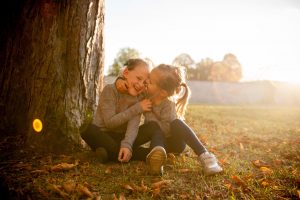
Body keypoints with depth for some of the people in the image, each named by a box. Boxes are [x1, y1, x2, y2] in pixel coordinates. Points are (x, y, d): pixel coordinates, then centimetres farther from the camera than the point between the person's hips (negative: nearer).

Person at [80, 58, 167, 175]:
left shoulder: (138, 98, -3)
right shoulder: (110, 90, -13)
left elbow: (133, 125, -17)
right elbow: (109, 123, -20)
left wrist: (127, 144, -37)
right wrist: (137, 108, -20)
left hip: (122, 138, 3)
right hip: (103, 137, -2)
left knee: (154, 126, -17)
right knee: (86, 127, -36)